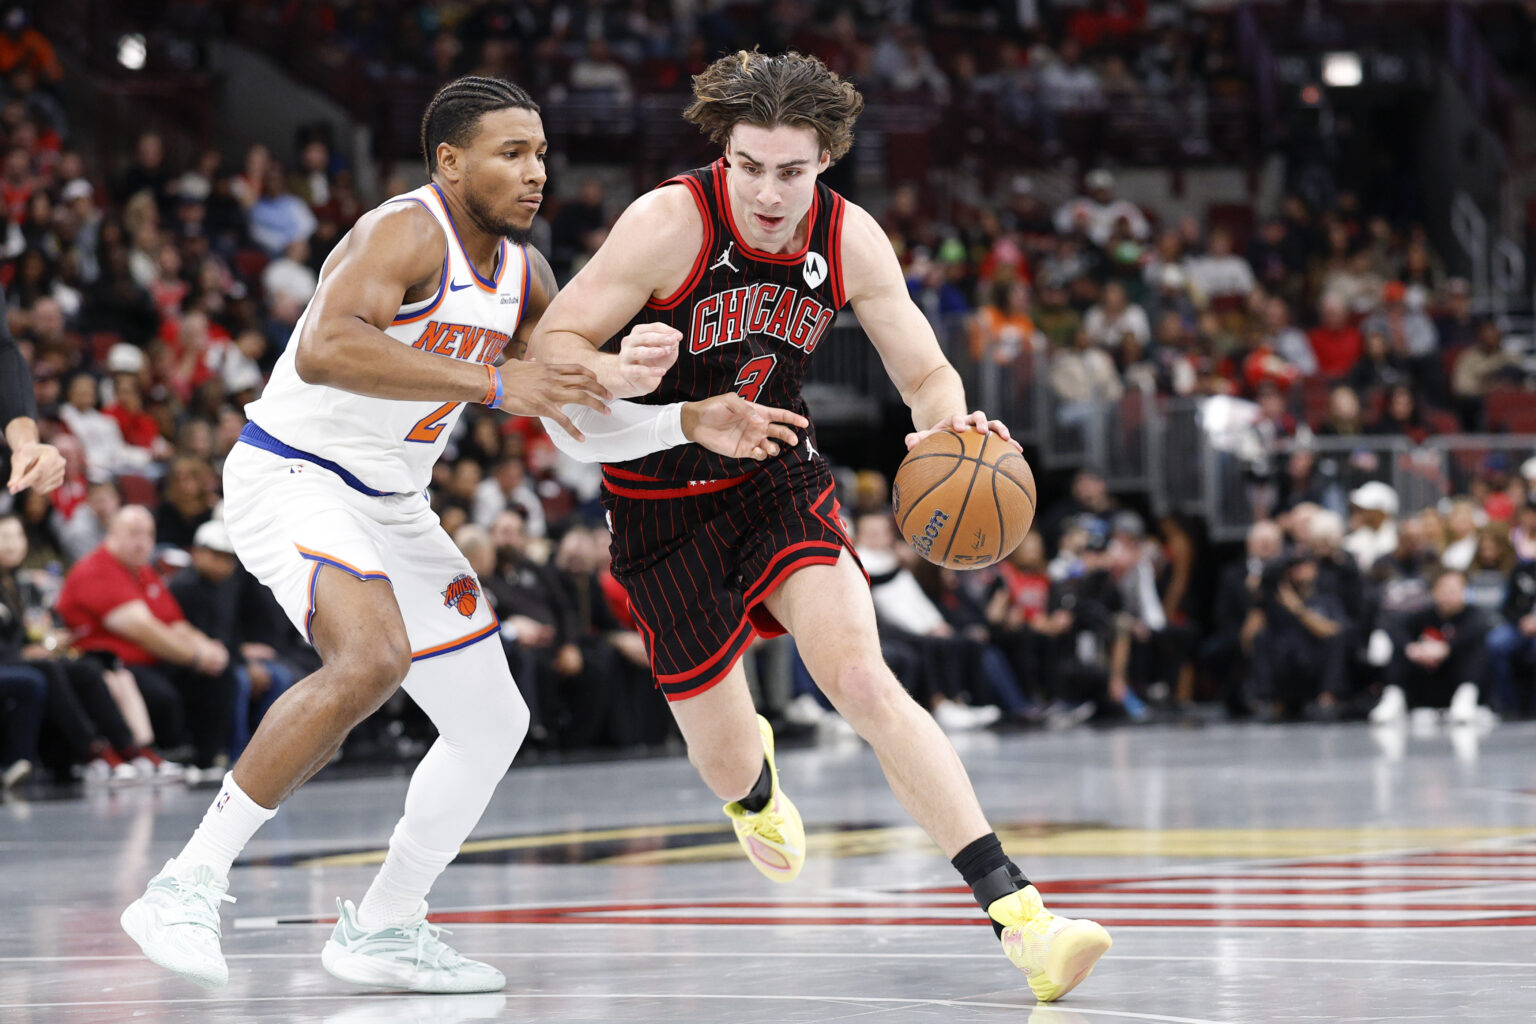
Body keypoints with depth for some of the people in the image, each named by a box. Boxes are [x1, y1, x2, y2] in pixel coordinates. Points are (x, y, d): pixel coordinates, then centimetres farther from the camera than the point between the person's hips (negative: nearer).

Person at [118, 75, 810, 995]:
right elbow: (322, 349, -38)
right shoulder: (407, 233, -20)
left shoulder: (524, 273, 6)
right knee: (372, 660, -34)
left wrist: (692, 424, -3)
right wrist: (492, 383, -40)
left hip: (392, 506, 9)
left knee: (494, 722, 10)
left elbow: (583, 425, 14)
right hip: (291, 477, -9)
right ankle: (188, 887, -29)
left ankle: (381, 930, 25)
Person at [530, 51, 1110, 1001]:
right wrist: (622, 374, -42)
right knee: (725, 764, 5)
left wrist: (949, 422, -28)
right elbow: (550, 347, -19)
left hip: (779, 476, 2)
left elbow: (926, 372, -4)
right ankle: (754, 776, 48)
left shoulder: (851, 240, -12)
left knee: (862, 679, -22)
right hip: (664, 503, -2)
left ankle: (1018, 913, -26)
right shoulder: (670, 222, -23)